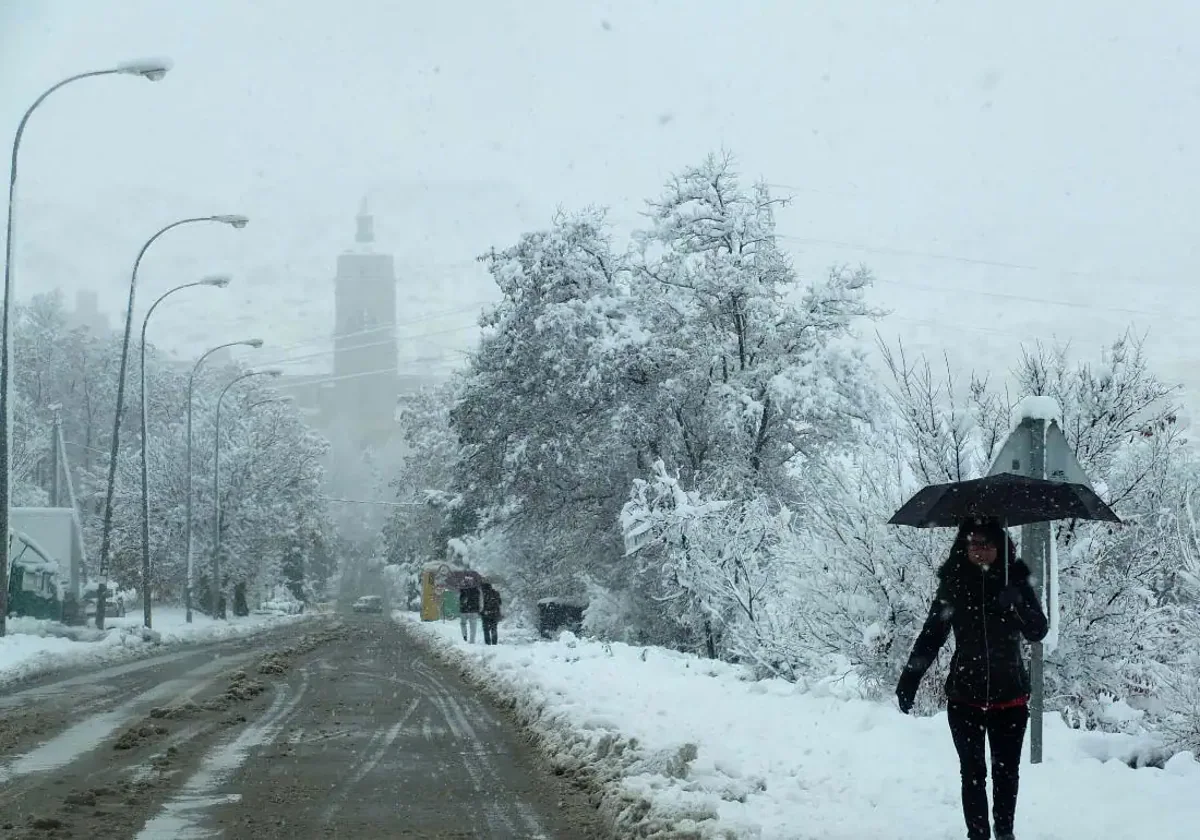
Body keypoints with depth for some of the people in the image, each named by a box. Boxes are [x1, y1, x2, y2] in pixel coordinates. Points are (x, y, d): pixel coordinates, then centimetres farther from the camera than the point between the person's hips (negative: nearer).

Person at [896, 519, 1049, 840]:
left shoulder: (1015, 581, -3)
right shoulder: (953, 584, -3)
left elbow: (1038, 632, -8)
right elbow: (931, 635, 1)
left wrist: (1017, 605, -28)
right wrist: (910, 678, -8)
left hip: (1009, 695, 0)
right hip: (965, 696, 0)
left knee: (1007, 771, 8)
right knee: (973, 772, 0)